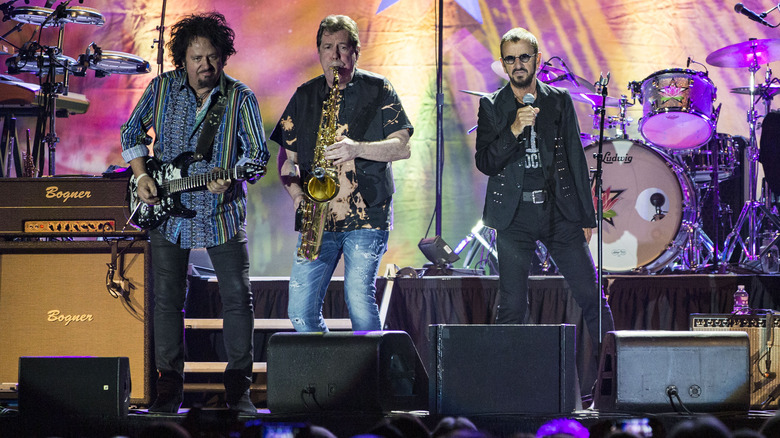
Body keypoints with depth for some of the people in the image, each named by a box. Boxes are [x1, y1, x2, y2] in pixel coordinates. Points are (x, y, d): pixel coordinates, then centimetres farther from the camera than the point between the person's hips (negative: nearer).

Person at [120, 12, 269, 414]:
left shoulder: (240, 98, -4)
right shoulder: (162, 88, 0)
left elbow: (258, 152, -6)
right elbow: (132, 133, 11)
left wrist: (230, 177, -24)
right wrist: (141, 176, -2)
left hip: (222, 213, -1)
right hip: (166, 210, 1)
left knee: (238, 297, -5)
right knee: (167, 299, 4)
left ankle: (238, 387, 5)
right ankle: (169, 387, 14)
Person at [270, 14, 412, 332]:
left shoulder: (378, 91, 5)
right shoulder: (304, 96, 14)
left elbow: (403, 147, -3)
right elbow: (287, 154, 16)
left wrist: (357, 149, -18)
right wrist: (296, 192, -3)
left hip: (366, 215, -4)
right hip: (317, 218, 4)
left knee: (360, 302, -12)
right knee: (300, 309, -2)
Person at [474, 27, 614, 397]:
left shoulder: (560, 100, 9)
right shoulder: (491, 107, 5)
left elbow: (576, 158, 11)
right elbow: (485, 163, -3)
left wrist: (586, 215, 8)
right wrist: (515, 129, -17)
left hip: (559, 210, 1)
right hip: (514, 215, -1)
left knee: (592, 297, -3)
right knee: (512, 307, -2)